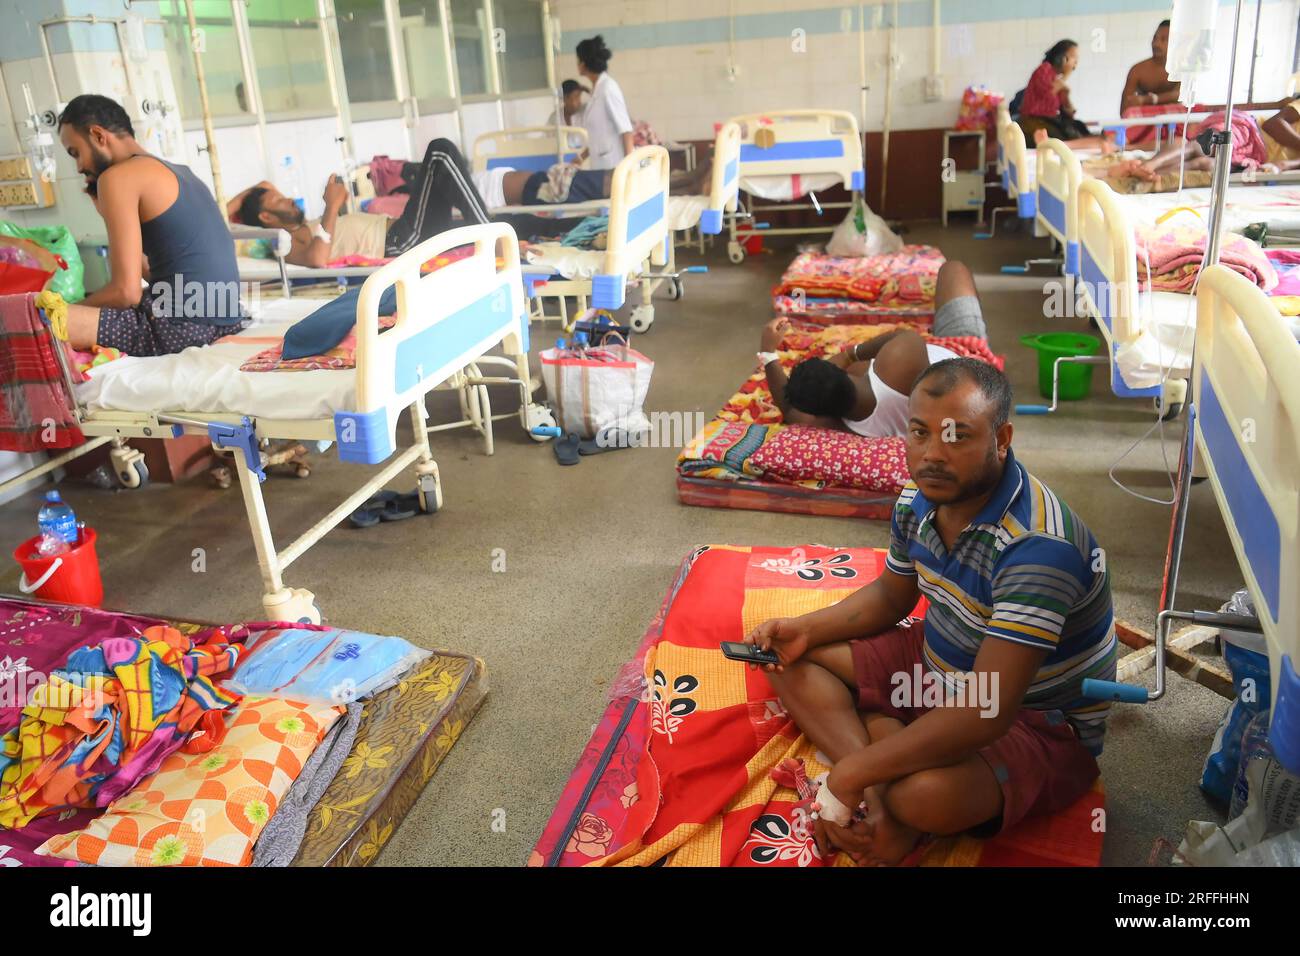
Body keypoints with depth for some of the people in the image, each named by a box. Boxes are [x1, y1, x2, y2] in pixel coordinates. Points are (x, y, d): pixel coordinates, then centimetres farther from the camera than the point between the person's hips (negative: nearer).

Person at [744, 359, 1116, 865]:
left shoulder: (1038, 545, -34)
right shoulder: (920, 498, -8)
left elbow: (987, 710, -37)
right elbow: (891, 595, 12)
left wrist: (851, 772, -32)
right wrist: (804, 628, -5)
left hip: (1039, 720, -8)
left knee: (928, 792, -39)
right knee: (791, 654, 2)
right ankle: (878, 795, -17)